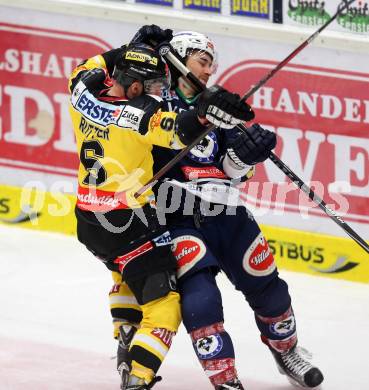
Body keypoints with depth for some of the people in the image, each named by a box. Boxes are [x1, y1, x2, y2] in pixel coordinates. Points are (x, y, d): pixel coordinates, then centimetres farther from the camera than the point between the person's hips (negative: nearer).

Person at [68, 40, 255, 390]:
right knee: (163, 305, -4)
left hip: (88, 222, 8)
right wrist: (205, 112, -47)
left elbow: (91, 69, 20)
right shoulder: (134, 116, -22)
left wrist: (134, 51, 20)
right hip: (129, 226, -8)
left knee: (128, 274, 36)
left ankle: (127, 348, 38)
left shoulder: (84, 96, -2)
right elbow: (178, 132, -35)